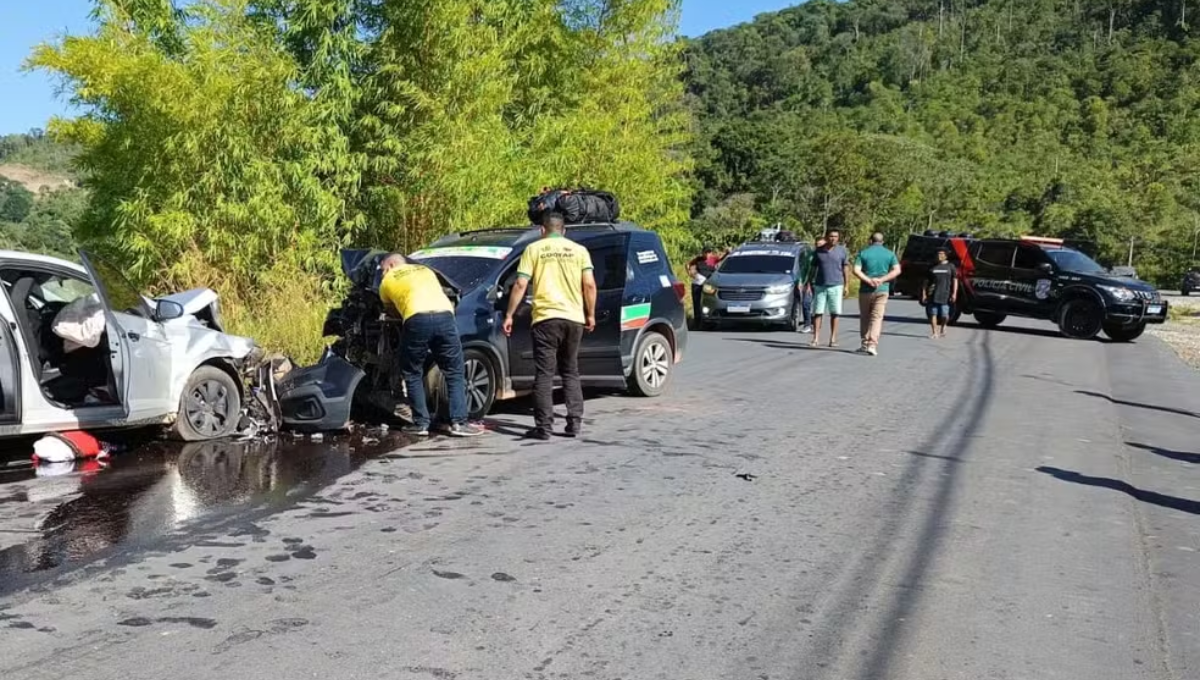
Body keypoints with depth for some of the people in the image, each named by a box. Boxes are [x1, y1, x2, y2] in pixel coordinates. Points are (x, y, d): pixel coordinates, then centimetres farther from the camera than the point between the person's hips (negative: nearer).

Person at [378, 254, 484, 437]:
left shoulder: (387, 281, 24)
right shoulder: (425, 269, 34)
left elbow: (390, 310, 36)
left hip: (417, 320, -3)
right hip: (445, 316, 3)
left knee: (413, 375, 14)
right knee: (454, 374, 11)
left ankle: (421, 424, 13)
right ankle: (459, 423, 5)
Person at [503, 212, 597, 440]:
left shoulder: (534, 249, 4)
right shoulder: (579, 250, 10)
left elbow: (520, 285, -2)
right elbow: (590, 285, 2)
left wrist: (509, 315, 3)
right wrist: (590, 315, 12)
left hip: (546, 318, -3)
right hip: (574, 319, 3)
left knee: (544, 374, 1)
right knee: (570, 372, 15)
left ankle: (544, 427, -2)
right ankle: (574, 423, 12)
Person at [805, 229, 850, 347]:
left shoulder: (842, 251, 4)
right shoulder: (818, 251, 6)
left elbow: (846, 269, 6)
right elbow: (813, 268, 10)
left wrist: (846, 285, 1)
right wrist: (809, 283, 6)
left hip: (836, 286, -1)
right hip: (820, 286, 1)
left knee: (835, 313, 1)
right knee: (817, 312, -3)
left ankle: (833, 339, 8)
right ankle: (816, 339, -1)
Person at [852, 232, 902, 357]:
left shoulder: (863, 253, 1)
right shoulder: (890, 254, 5)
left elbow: (856, 270, -11)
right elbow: (897, 270, -5)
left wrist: (869, 280, -13)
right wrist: (881, 280, -10)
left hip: (866, 290, 0)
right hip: (882, 290, 0)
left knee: (864, 317, 12)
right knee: (877, 318, -1)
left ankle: (865, 344, 16)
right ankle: (872, 345, -13)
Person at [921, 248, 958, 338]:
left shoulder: (950, 267, 7)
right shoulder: (932, 267, 11)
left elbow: (955, 280, 4)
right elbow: (926, 281, 11)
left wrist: (954, 293, -5)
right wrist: (924, 294, 4)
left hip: (945, 295, -2)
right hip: (933, 294, 2)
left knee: (944, 315, -2)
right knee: (933, 314, -2)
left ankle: (942, 327, 28)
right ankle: (934, 332, 6)